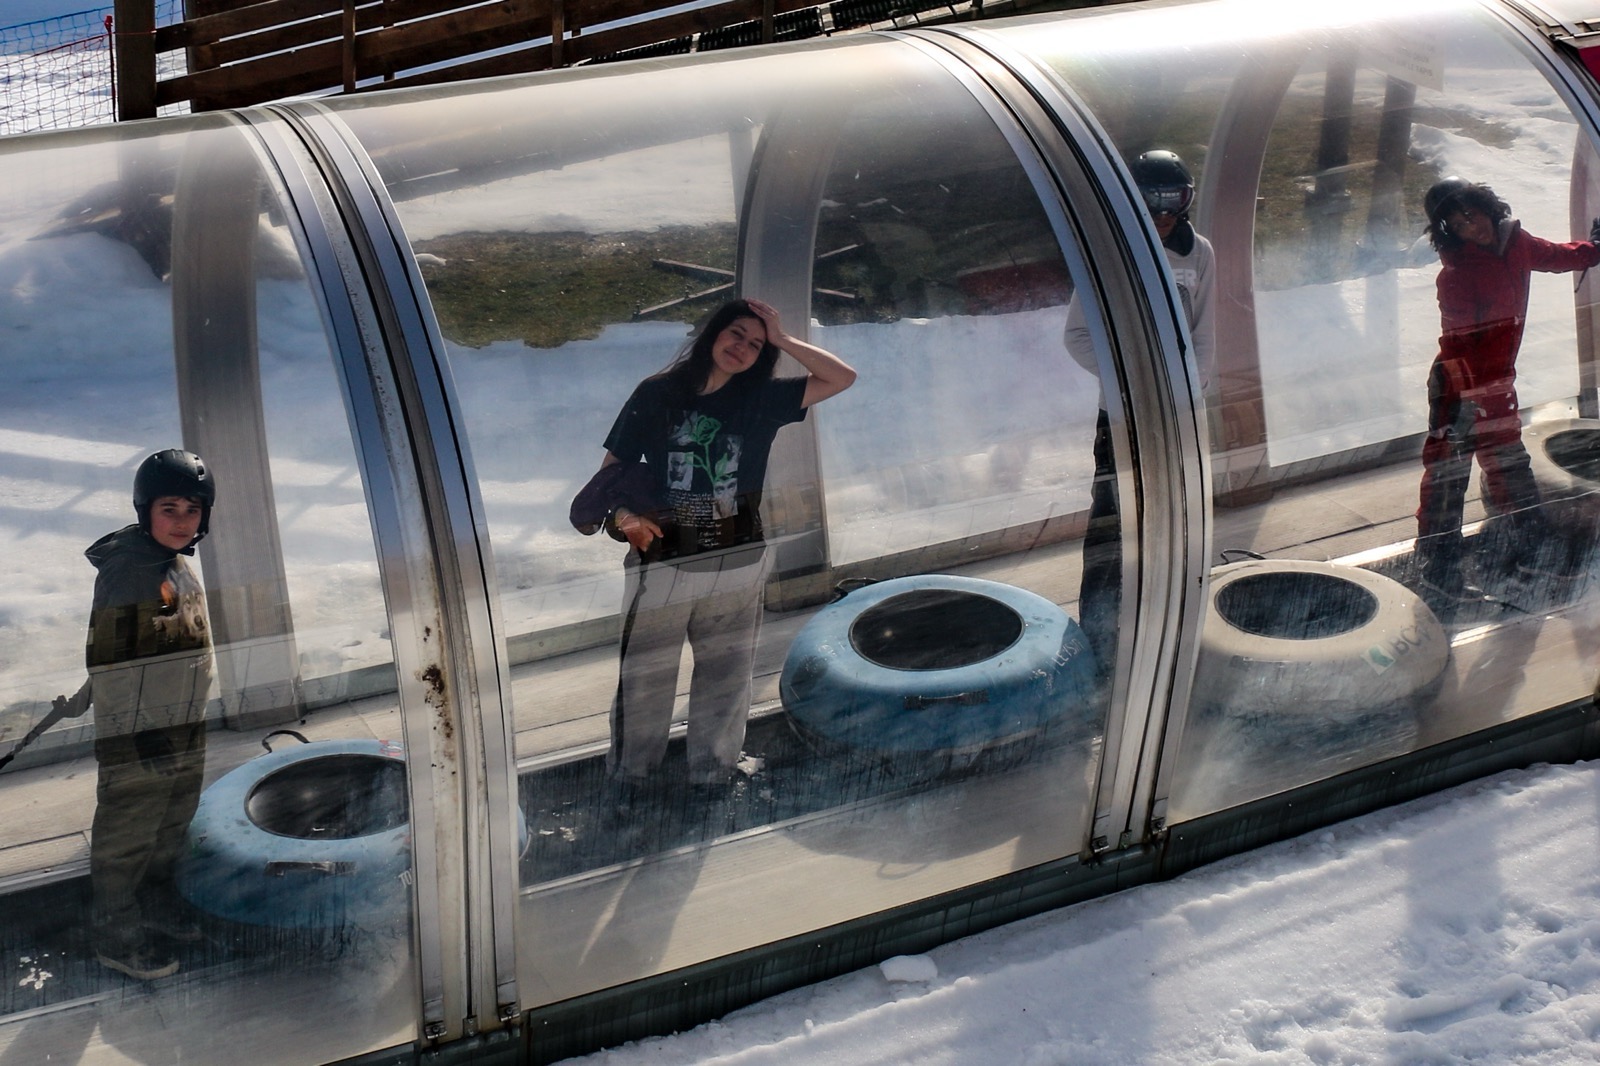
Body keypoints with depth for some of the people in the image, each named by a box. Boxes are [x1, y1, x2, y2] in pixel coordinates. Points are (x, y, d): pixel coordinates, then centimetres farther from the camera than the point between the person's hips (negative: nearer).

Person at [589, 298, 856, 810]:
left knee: (725, 679, 15)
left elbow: (842, 378, -2)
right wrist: (622, 516, -21)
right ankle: (628, 782, 24)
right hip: (663, 562, -2)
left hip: (738, 564, 2)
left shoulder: (761, 401, 2)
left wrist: (782, 340, -7)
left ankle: (712, 777, 32)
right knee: (644, 680, 6)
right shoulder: (658, 394, -4)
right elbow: (611, 470, -2)